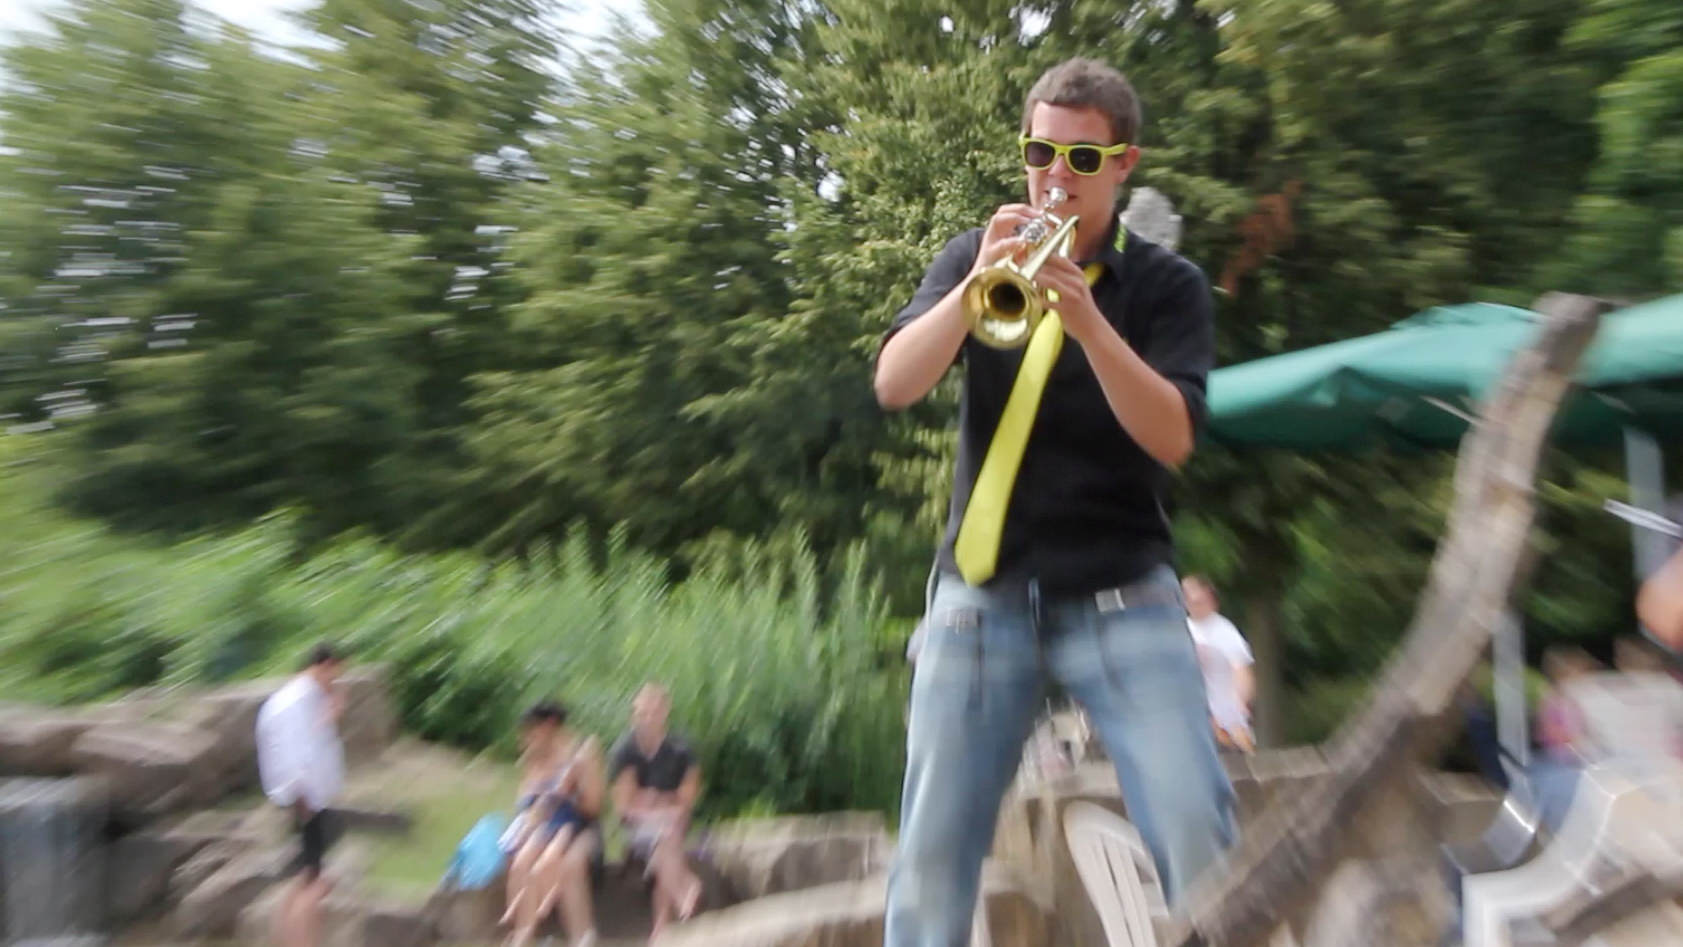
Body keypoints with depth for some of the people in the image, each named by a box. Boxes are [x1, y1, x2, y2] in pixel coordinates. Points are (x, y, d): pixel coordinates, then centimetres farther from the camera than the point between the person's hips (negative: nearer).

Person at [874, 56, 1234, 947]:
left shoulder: (1167, 282, 4)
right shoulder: (975, 256, 8)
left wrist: (1084, 315, -22)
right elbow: (893, 386, -6)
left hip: (1120, 597, 0)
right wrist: (976, 286, -20)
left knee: (1200, 841, -4)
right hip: (980, 594, 1)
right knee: (931, 854, 6)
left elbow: (1171, 438, -10)